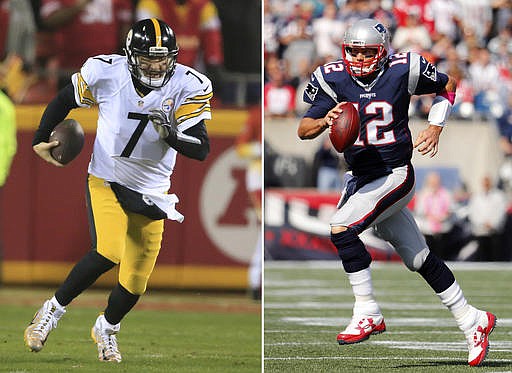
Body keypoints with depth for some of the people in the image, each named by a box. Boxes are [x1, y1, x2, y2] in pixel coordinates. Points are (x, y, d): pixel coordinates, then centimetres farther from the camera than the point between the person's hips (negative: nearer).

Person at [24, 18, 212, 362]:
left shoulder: (187, 87, -17)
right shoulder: (105, 73, -17)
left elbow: (201, 150, -19)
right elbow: (66, 100, 4)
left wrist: (171, 132, -37)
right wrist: (40, 139, 8)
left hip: (150, 192, 2)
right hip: (106, 182, -2)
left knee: (136, 281, 6)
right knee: (109, 252, -27)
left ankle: (107, 328, 38)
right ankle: (53, 311, -6)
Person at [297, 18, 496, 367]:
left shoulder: (402, 72, -9)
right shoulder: (334, 79, -1)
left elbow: (449, 84, 8)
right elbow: (303, 129, -3)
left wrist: (436, 126, -4)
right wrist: (325, 121, -24)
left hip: (395, 176, -5)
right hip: (360, 178, 5)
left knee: (342, 227, -24)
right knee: (420, 259, 10)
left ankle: (368, 314, -14)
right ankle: (472, 321, 22)